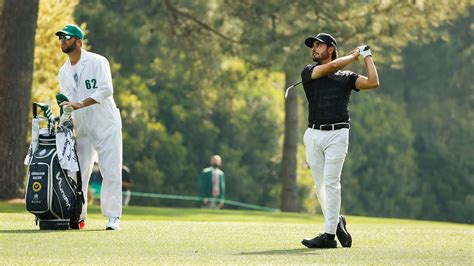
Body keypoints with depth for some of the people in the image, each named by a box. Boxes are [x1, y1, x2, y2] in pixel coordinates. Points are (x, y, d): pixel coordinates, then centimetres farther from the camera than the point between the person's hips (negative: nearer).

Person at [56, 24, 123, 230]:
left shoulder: (97, 62, -8)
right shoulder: (64, 72, 13)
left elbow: (106, 90, -20)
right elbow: (67, 101, 13)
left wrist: (80, 104, -30)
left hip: (106, 125, -6)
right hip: (82, 128, 6)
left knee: (111, 172, -8)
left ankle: (113, 217, -6)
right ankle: (78, 217, 10)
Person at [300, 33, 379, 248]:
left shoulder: (346, 77, 10)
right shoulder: (308, 72, 11)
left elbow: (373, 83, -3)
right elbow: (332, 66, -6)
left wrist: (367, 56, 6)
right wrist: (354, 55, 7)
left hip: (337, 134, -3)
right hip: (313, 134, 3)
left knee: (331, 182, -10)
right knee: (320, 184, 5)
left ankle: (329, 235, -12)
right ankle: (336, 222, 22)